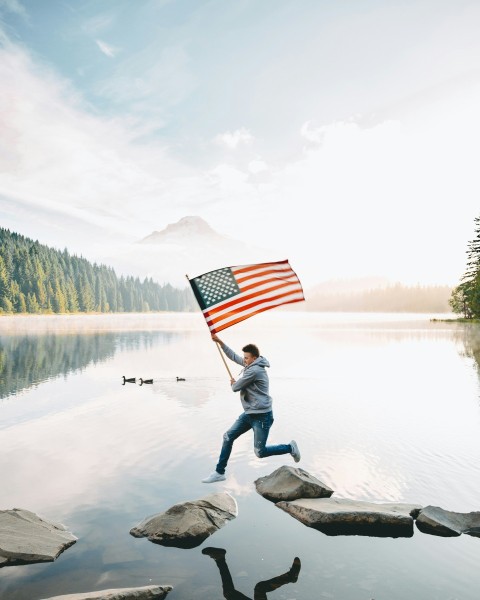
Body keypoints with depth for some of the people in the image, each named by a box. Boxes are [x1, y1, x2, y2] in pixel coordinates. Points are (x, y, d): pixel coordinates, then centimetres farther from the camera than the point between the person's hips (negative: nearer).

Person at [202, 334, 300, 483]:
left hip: (262, 416, -10)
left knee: (260, 452, -2)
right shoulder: (251, 365, 8)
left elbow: (236, 387, -14)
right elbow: (233, 356, 18)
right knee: (228, 437, 6)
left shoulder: (254, 370, -21)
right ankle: (219, 472, 16)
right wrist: (220, 342, 15)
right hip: (249, 414, 10)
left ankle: (290, 448, 18)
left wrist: (233, 383, 10)